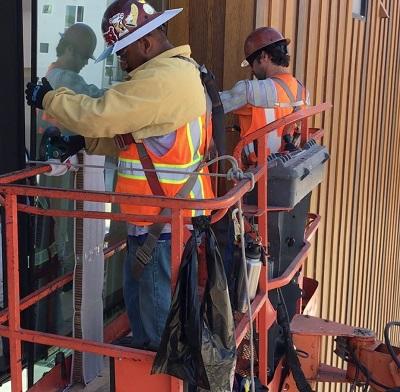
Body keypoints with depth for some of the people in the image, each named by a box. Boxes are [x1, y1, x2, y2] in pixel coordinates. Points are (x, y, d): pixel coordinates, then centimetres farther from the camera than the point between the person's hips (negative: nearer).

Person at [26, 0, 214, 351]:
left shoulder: (163, 80, -22)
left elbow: (99, 116, -22)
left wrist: (48, 97, -6)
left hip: (165, 221, -11)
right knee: (140, 300, 23)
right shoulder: (179, 71, 13)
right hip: (156, 216, 11)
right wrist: (86, 142, 8)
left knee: (159, 312, 3)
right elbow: (133, 134, 18)